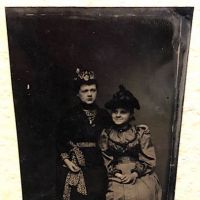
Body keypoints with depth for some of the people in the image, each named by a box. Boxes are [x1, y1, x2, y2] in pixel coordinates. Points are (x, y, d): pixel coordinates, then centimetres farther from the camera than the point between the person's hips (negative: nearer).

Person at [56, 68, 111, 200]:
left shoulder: (104, 115, 5)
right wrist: (66, 160, -11)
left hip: (98, 167, 3)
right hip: (76, 166, -2)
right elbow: (61, 141, 0)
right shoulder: (71, 115, -3)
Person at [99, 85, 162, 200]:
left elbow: (149, 160, 0)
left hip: (141, 176, -1)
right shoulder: (106, 134, 7)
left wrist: (134, 174, -12)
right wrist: (117, 174, -8)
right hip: (118, 177, 1)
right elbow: (106, 161, 6)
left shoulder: (141, 132, 2)